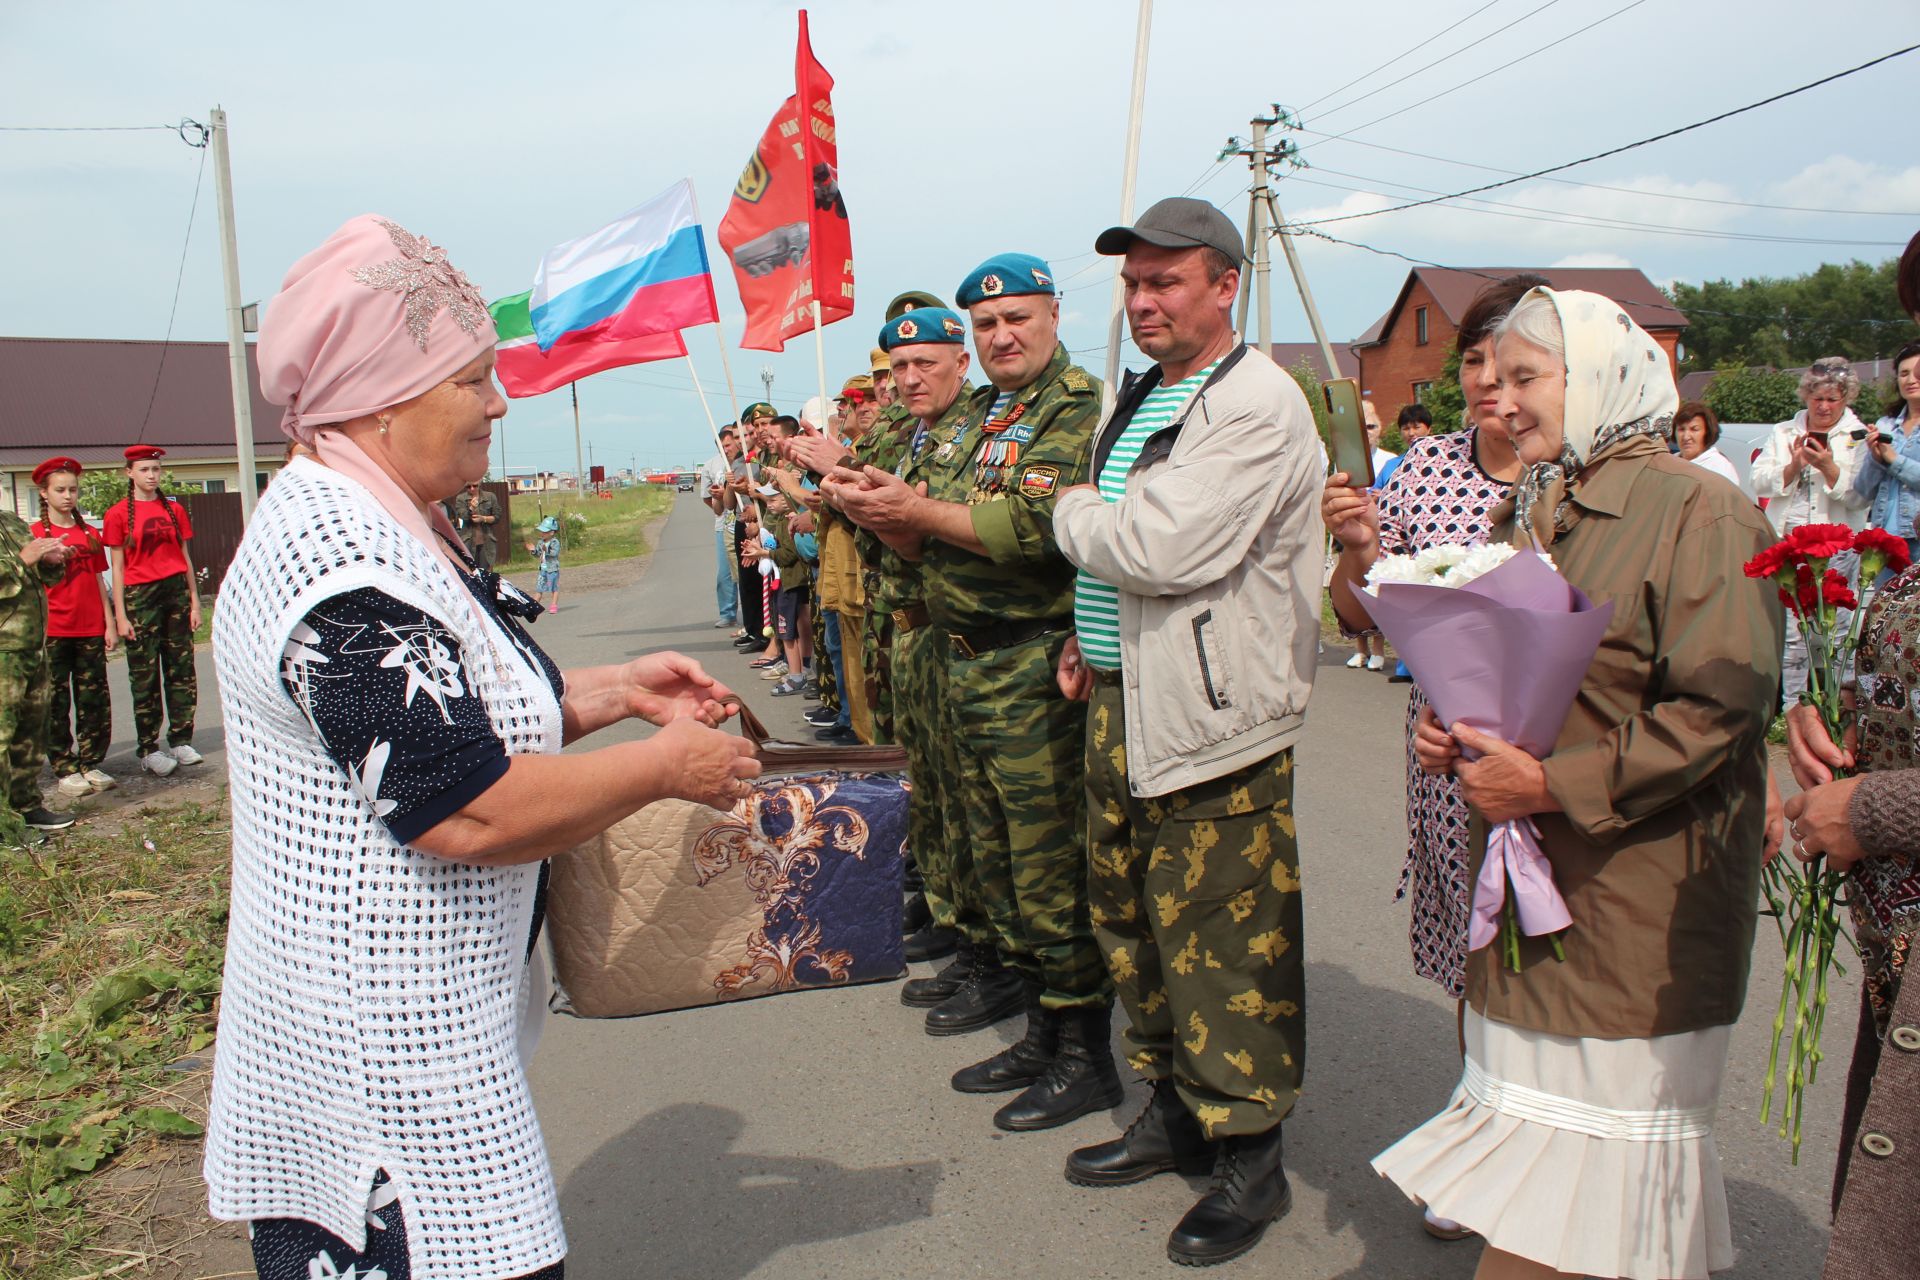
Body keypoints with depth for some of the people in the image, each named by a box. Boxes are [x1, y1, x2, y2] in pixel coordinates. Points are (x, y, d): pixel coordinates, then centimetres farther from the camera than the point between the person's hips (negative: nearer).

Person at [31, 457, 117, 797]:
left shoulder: (89, 534, 12)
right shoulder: (34, 534, 1)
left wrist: (110, 624, 10)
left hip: (90, 630, 4)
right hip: (53, 631, -4)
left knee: (94, 700, 4)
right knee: (56, 704, 0)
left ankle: (91, 765, 12)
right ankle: (65, 770, 5)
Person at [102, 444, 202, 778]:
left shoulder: (174, 509, 10)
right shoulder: (118, 514, 0)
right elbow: (117, 567, -1)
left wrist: (194, 600, 9)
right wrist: (120, 614, -6)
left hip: (176, 591, 4)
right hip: (140, 596, -3)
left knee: (181, 669, 4)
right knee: (145, 676, 0)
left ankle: (180, 741, 12)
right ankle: (149, 750, 6)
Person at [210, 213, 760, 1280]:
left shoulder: (388, 526, 10)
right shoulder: (342, 560, -24)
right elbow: (470, 812, -27)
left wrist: (615, 691, 7)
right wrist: (668, 765, -15)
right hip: (385, 1061, -10)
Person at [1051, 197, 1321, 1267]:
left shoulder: (1257, 405, -14)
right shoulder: (1143, 398, 16)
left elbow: (1156, 549, -24)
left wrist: (1072, 510, -6)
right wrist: (1090, 640, 13)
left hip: (1213, 717, -9)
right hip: (1122, 701, 9)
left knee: (1223, 945, 0)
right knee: (1135, 924, 17)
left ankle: (1251, 1157, 18)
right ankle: (1174, 1111, 35)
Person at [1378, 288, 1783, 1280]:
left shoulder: (1697, 511, -11)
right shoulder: (1526, 515, 15)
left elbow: (1719, 708, -19)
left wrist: (1551, 784, -21)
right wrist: (1446, 727, 4)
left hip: (1636, 898, -7)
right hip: (1521, 877, 7)